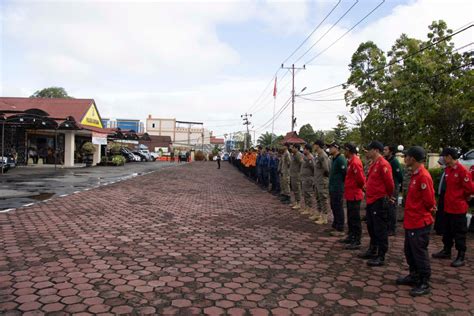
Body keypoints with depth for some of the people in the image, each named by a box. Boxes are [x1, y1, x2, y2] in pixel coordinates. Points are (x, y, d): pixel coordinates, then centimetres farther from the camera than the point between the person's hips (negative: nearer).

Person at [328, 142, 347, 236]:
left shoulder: (341, 159, -18)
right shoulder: (334, 159, 14)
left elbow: (345, 173, -22)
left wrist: (341, 183, -11)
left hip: (338, 189, -10)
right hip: (333, 188, 10)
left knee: (338, 208, -3)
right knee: (334, 207, 18)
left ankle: (340, 230, 5)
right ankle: (335, 225, 31)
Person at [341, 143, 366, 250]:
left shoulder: (355, 162, -20)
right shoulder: (351, 161, 11)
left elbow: (360, 178, -22)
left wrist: (360, 187, -5)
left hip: (354, 195, -10)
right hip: (350, 194, 10)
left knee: (355, 219, -3)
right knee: (350, 217, 18)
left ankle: (356, 242, 4)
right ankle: (351, 236, 30)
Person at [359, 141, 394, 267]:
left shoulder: (383, 164, -17)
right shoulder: (374, 164, 13)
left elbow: (389, 182, -17)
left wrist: (388, 196, -3)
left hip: (379, 202, -10)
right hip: (371, 201, 10)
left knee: (380, 229, -1)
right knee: (371, 227, 18)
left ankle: (381, 257, 7)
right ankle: (372, 251, 32)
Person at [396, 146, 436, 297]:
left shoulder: (423, 176, -21)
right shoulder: (415, 174, 9)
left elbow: (429, 201, -19)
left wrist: (420, 211, -3)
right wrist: (411, 210, 7)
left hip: (420, 223, -10)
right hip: (411, 221, 10)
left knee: (419, 253, 1)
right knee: (409, 251, 19)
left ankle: (424, 284, 14)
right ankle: (414, 276, 34)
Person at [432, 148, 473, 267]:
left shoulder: (462, 170, -19)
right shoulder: (448, 169, 6)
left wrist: (462, 197, 0)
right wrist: (450, 197, 9)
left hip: (459, 208, -8)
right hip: (448, 206, 8)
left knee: (459, 233, 3)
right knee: (447, 231, 18)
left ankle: (461, 257, 13)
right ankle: (446, 251, 32)